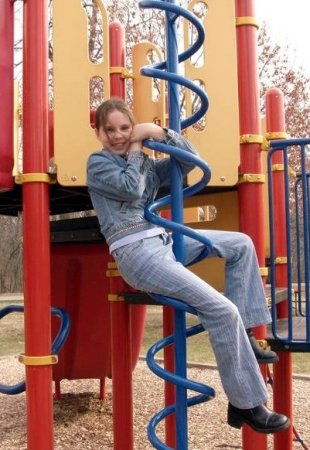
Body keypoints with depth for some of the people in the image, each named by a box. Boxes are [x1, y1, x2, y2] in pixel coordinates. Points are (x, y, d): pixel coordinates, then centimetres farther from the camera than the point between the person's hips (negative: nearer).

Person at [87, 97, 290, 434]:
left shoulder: (147, 162, 19)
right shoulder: (98, 162, 2)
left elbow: (190, 160, 11)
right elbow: (130, 188, -14)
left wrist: (161, 133, 0)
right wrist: (135, 151, 1)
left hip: (164, 240, 9)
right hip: (136, 253, -8)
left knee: (240, 244, 8)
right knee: (221, 309, -19)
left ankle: (242, 334, 4)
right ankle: (246, 405, -11)